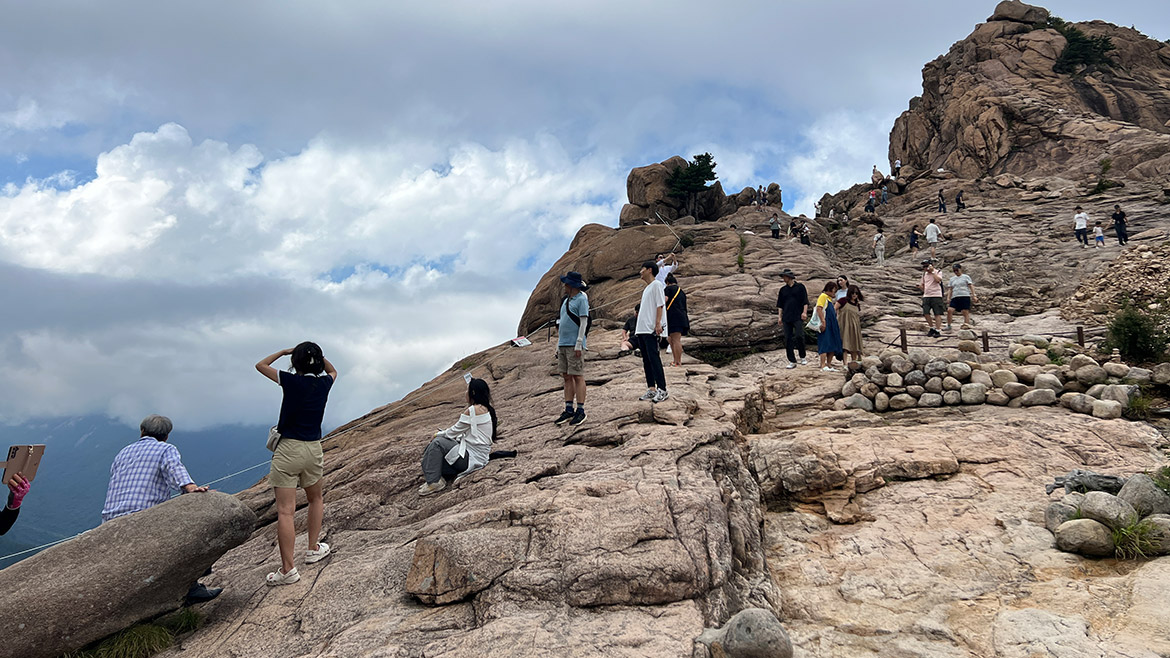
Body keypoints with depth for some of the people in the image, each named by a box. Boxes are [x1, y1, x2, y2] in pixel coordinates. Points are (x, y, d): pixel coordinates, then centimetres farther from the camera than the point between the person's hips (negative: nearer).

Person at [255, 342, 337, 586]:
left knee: (285, 511, -4)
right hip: (313, 449, 4)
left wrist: (285, 351, 13)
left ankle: (288, 569, -5)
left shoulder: (291, 381, -9)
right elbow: (333, 371, 27)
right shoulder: (324, 383, 1)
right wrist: (317, 354, 15)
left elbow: (260, 365, 7)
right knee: (315, 499, 27)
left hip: (288, 449, -4)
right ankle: (314, 549, 30)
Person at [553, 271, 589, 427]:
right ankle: (569, 410, 12)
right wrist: (558, 345, 19)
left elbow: (584, 322, -12)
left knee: (577, 376, -6)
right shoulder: (565, 300, 19)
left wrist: (578, 345, -18)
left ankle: (580, 411, -3)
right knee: (567, 377, 8)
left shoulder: (581, 299, -6)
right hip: (563, 344, 8)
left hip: (574, 345, -8)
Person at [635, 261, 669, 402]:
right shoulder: (646, 288, 22)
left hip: (651, 329, -9)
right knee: (646, 360, 9)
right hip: (641, 329, 9)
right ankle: (651, 389, 14)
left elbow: (660, 305, -13)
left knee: (654, 358, -12)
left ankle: (662, 390, -11)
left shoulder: (657, 284, -5)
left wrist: (658, 323, -21)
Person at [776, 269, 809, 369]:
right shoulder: (783, 290, 14)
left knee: (799, 336, -15)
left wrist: (804, 312, -8)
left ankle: (803, 357, 6)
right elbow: (780, 305, 16)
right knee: (788, 339, 0)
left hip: (798, 317, -4)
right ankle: (792, 361, 7)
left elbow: (805, 302, 3)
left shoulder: (800, 287, 5)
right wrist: (779, 316, 9)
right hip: (786, 318, 4)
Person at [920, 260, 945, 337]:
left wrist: (932, 271, -16)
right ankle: (932, 328, 16)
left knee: (937, 314, -4)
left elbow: (938, 280, -22)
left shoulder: (937, 272, -1)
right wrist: (925, 291, 13)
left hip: (936, 296, -5)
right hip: (926, 296, 5)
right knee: (926, 313, -1)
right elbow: (921, 284, 27)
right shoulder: (924, 274, 15)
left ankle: (937, 331, -1)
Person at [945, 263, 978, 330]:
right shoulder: (952, 279, 19)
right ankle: (948, 325, -8)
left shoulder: (966, 277, 9)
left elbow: (971, 286, 4)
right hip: (955, 297, 3)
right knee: (949, 310, -15)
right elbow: (950, 289, 17)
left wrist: (973, 296, -5)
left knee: (965, 312, -7)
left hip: (965, 297, -3)